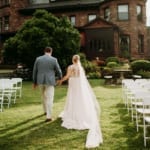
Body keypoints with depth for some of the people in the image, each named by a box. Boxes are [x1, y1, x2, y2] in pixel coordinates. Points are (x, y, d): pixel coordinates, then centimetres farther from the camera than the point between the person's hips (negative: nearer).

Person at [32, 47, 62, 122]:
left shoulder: (38, 59, 1)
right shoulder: (54, 60, -7)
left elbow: (35, 71, 4)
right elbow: (58, 71, 0)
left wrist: (34, 82, 13)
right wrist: (60, 78, 21)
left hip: (40, 81, 4)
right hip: (49, 81, -3)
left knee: (44, 96, 24)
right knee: (49, 99, -2)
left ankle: (46, 111, 38)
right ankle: (49, 116, -7)